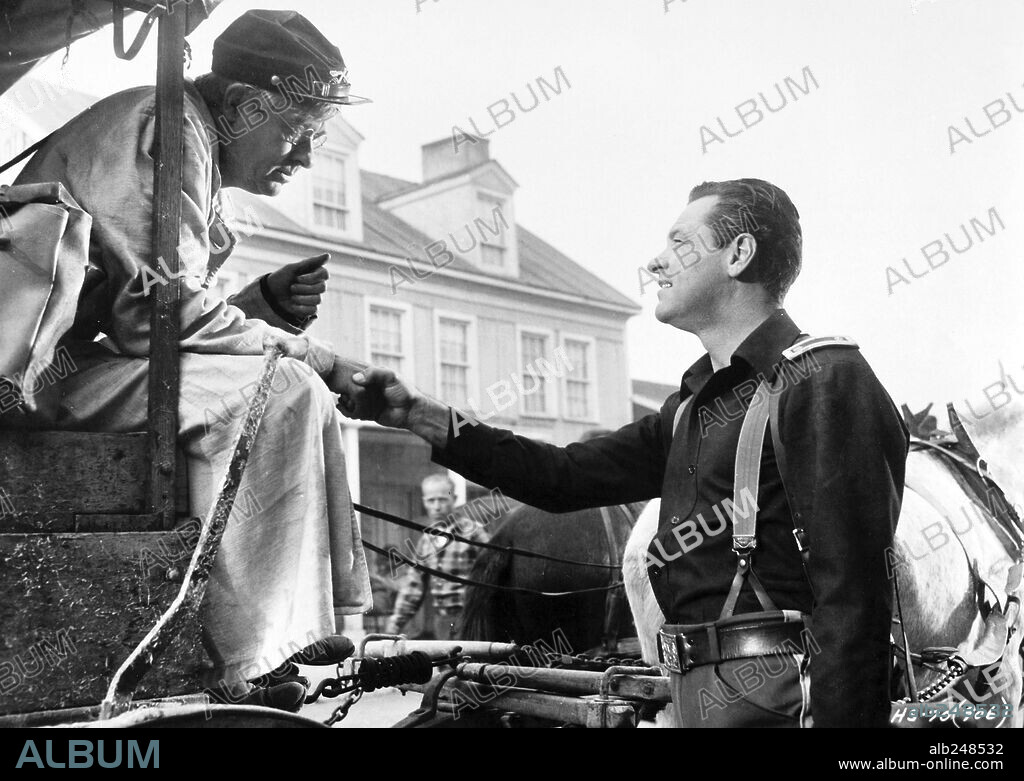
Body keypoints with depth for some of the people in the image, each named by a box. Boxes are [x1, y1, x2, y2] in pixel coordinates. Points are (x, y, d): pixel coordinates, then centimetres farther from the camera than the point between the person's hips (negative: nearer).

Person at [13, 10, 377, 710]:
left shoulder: (197, 152, 18)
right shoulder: (168, 126, -12)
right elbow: (163, 312, -21)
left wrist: (269, 304, -3)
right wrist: (315, 356, -15)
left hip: (82, 353, 10)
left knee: (299, 386, 5)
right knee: (284, 391, -19)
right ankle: (240, 663, -16)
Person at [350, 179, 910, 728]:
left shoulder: (825, 382, -11)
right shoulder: (696, 404, 17)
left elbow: (850, 596, -18)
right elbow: (568, 476, 15)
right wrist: (419, 416, 11)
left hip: (777, 698, -8)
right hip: (699, 689, 8)